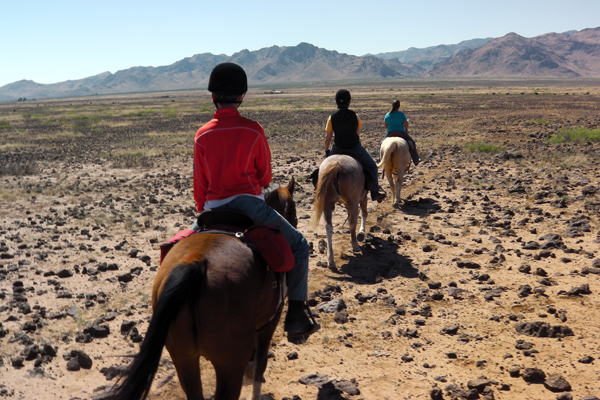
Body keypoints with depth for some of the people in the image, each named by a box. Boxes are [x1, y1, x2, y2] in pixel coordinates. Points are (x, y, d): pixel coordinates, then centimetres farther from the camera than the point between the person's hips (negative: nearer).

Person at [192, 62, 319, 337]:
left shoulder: (202, 135, 2)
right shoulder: (253, 130, -4)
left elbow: (199, 184, 8)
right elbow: (265, 176, 5)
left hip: (214, 208, 3)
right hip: (249, 204, -3)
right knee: (298, 245, 11)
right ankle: (297, 313, 4)